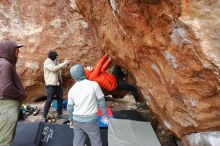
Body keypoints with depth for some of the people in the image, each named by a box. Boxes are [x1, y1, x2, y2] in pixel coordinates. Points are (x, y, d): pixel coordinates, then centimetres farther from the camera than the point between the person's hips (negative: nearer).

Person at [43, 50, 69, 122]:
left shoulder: (55, 61, 12)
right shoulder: (47, 62, -10)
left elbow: (60, 67, 21)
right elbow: (54, 68, -25)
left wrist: (66, 64, 2)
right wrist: (63, 63, -24)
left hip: (58, 83, 8)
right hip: (51, 84, -8)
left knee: (60, 99, 12)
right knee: (49, 100, -5)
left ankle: (60, 114, 24)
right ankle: (44, 116, 6)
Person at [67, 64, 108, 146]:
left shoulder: (72, 90, -3)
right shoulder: (94, 85, -14)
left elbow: (70, 107, 7)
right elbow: (101, 101, -7)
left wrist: (71, 120, 22)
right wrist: (104, 114, 7)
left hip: (76, 120, 4)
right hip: (90, 120, -4)